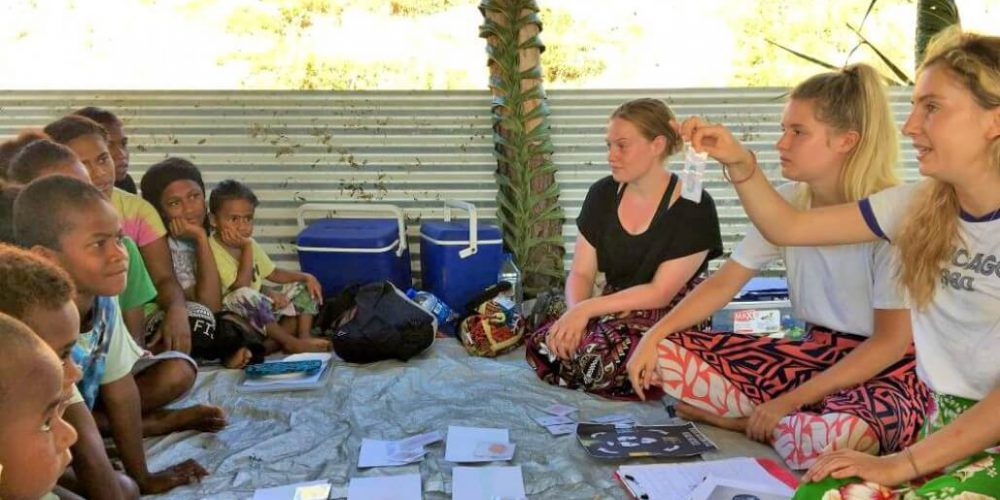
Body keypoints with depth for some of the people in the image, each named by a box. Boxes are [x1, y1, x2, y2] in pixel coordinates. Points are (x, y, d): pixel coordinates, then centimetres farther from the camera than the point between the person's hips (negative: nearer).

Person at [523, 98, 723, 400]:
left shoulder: (693, 207, -12)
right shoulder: (602, 195, 5)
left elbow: (660, 292, -15)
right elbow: (581, 274, 4)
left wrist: (587, 308, -22)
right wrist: (576, 314, -19)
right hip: (614, 314, 4)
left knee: (600, 360, -34)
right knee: (544, 347, -25)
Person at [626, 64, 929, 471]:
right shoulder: (787, 201, 0)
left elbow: (892, 340, -17)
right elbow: (723, 283, 3)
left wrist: (791, 400, -21)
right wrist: (653, 336, -11)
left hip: (886, 370, -6)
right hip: (813, 353, 6)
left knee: (840, 436, -43)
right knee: (665, 354, -9)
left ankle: (741, 420, -12)